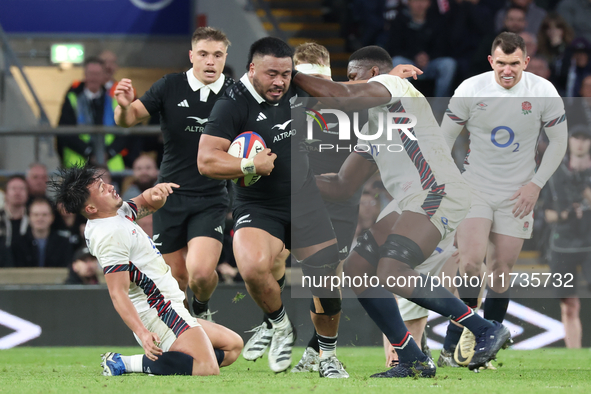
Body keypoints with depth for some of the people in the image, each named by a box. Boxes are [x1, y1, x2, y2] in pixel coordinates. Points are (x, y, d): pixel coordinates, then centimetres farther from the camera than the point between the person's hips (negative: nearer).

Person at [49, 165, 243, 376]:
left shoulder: (115, 211, 9)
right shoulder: (110, 235, -21)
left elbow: (146, 203, 25)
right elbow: (118, 293, -25)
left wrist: (155, 193, -1)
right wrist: (142, 333, -35)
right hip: (160, 315, -11)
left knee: (233, 345, 16)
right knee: (207, 368, -26)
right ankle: (124, 363, -17)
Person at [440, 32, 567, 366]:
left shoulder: (543, 92, -9)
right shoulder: (471, 90, -10)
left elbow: (559, 141, 4)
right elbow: (446, 135, 3)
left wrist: (536, 184, -4)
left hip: (517, 195, 1)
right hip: (474, 188, -1)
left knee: (501, 271, 2)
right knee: (471, 262, -18)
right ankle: (468, 328, 5)